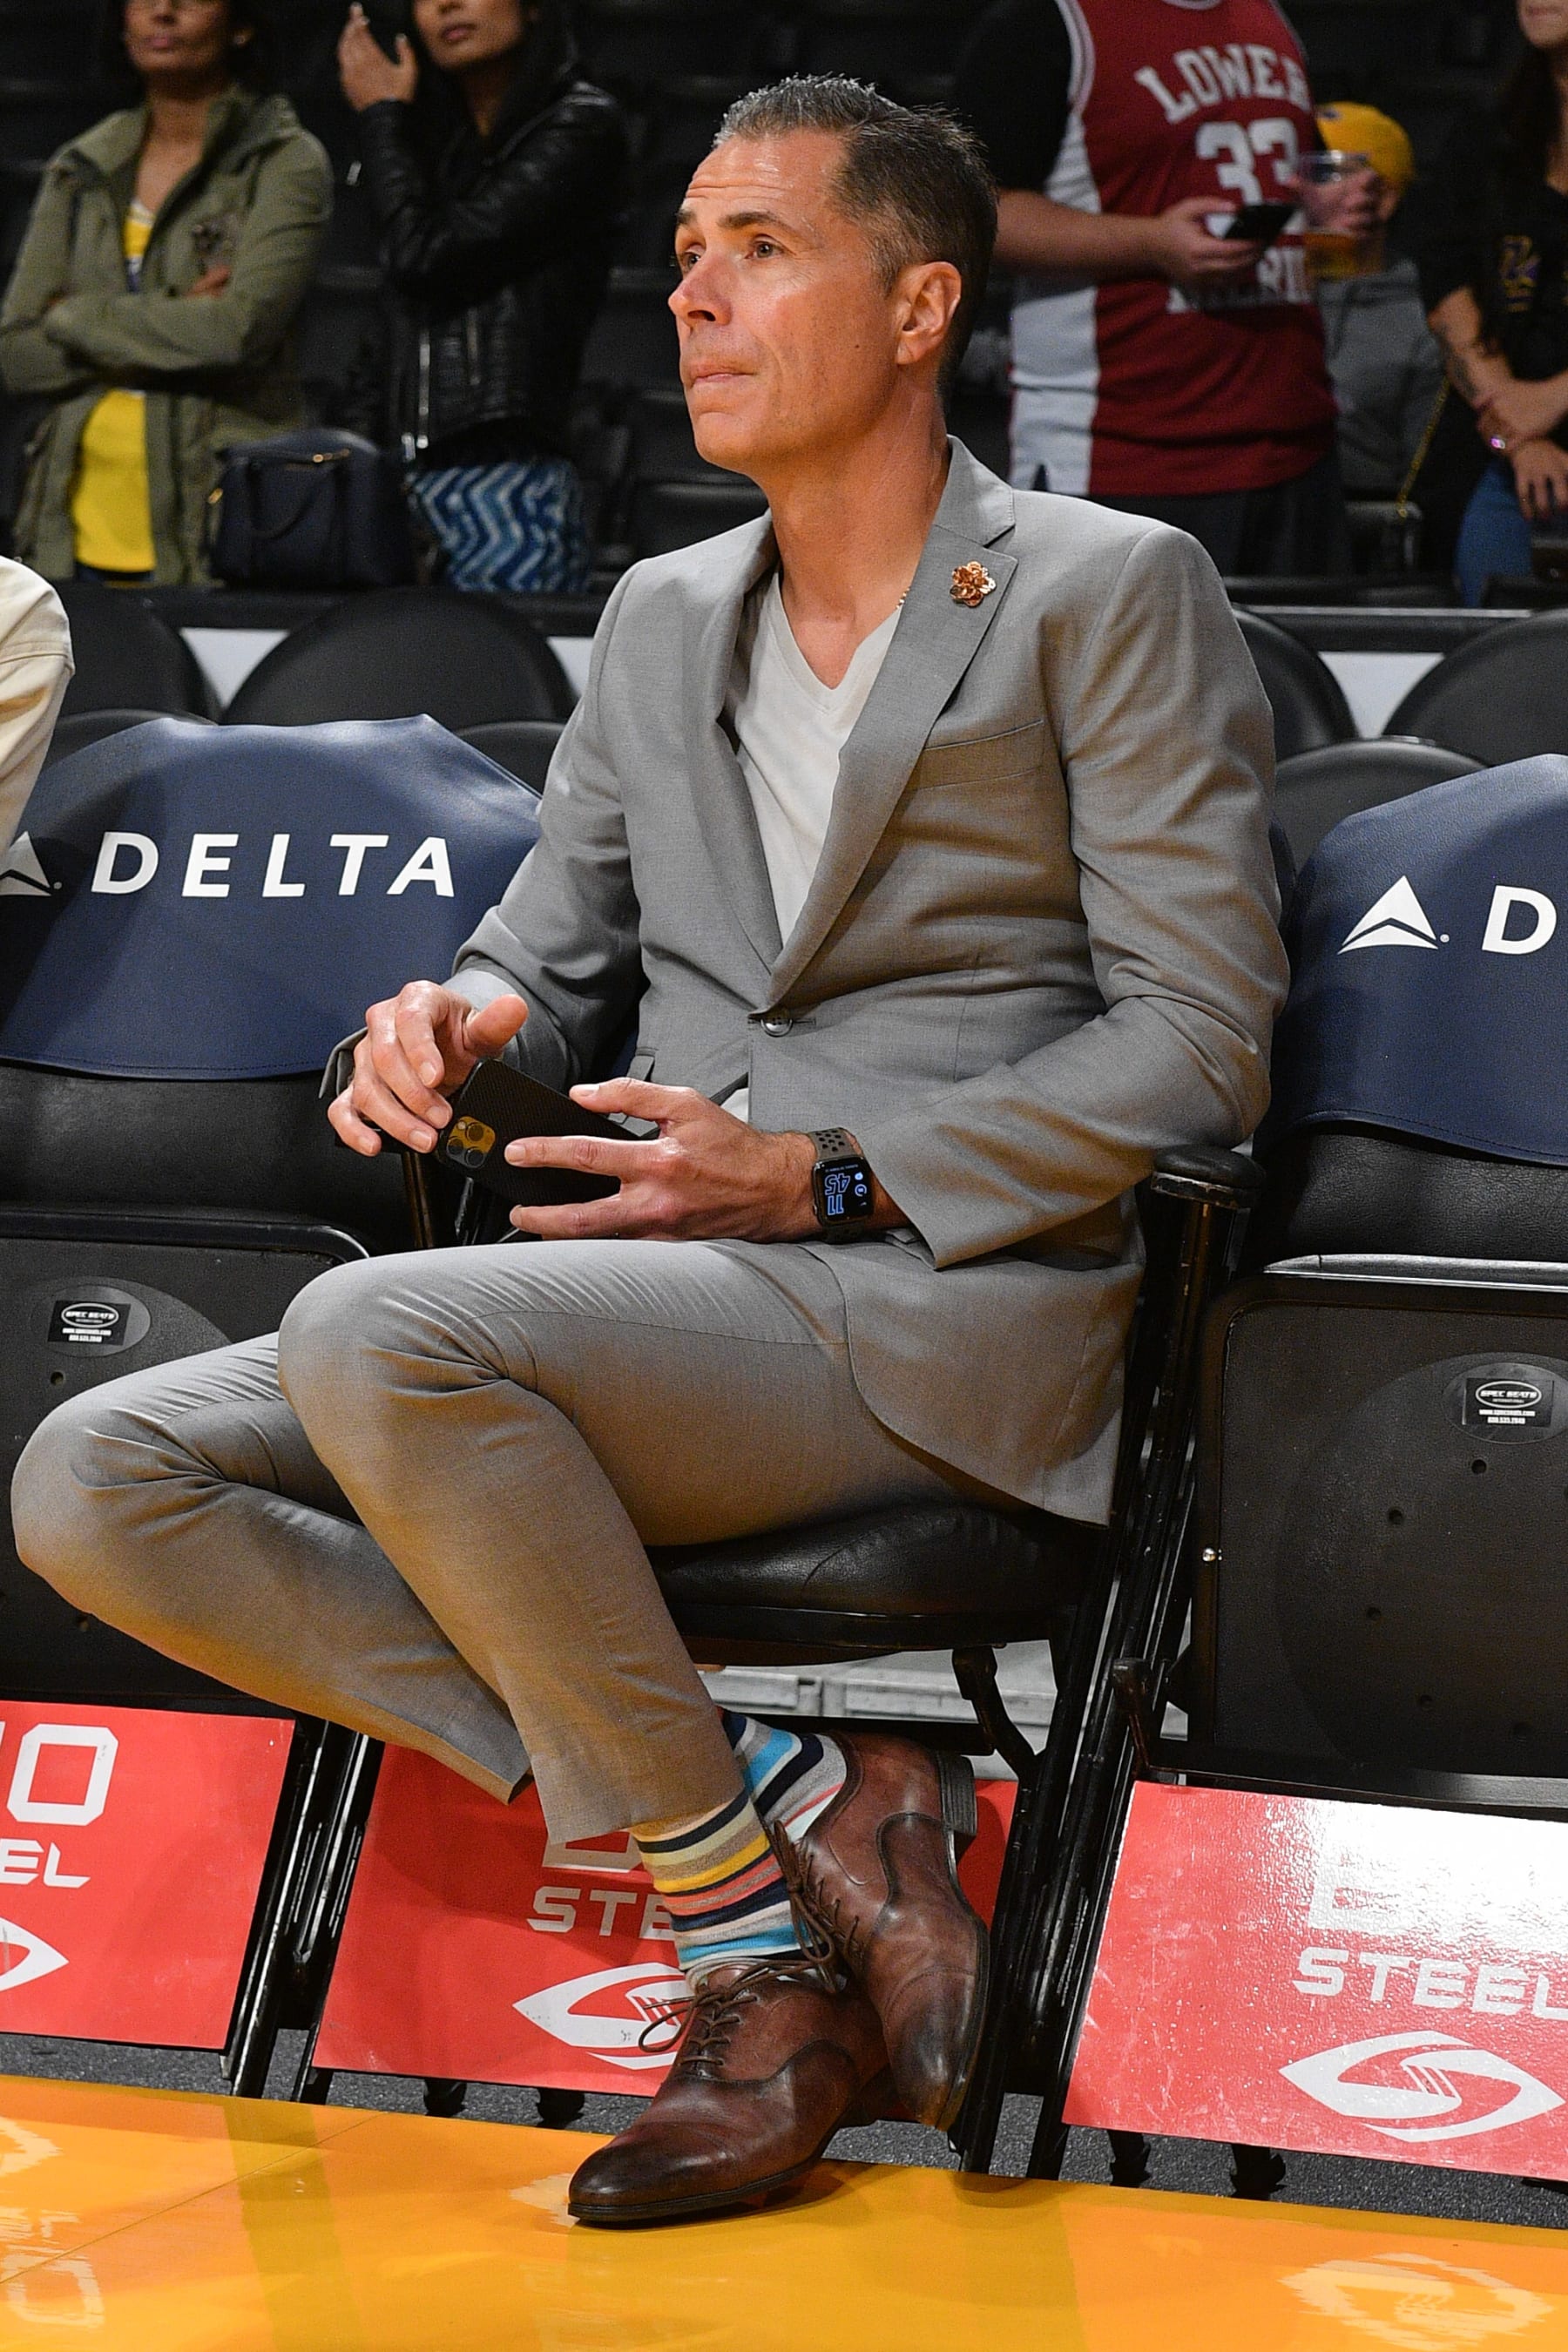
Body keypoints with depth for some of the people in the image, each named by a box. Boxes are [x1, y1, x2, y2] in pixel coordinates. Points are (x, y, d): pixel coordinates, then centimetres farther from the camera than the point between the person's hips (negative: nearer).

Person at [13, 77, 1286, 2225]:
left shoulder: (1109, 595, 0)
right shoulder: (660, 619, 20)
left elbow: (1201, 1040, -6)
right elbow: (555, 959, 23)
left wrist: (827, 1173, -15)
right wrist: (461, 1020, -3)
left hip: (953, 1309, -8)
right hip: (668, 1310, 8)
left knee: (372, 1339, -32)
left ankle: (735, 1880, -15)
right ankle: (783, 1813, -17)